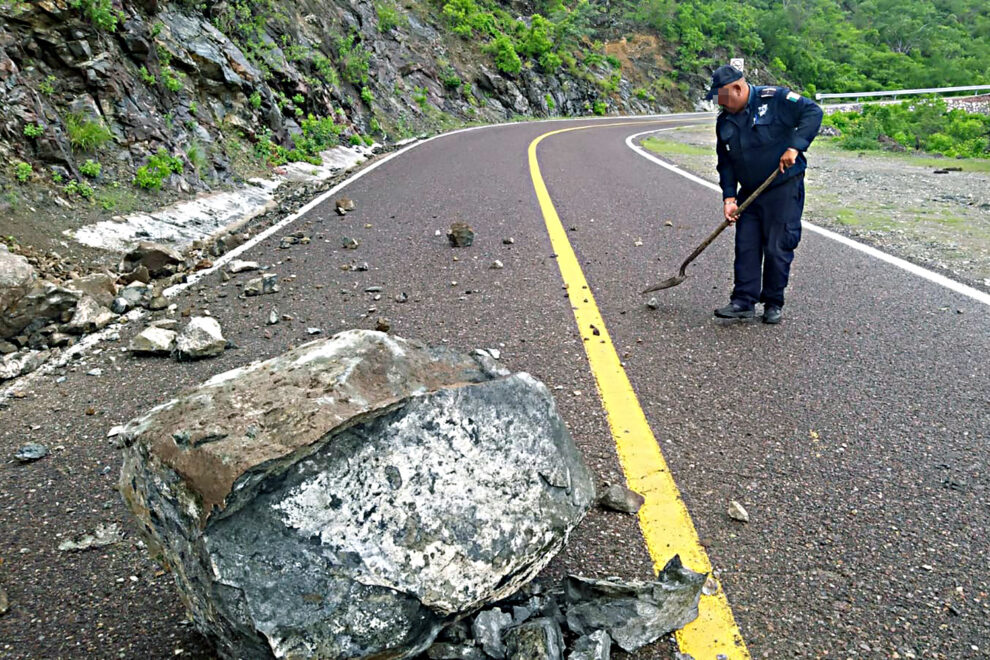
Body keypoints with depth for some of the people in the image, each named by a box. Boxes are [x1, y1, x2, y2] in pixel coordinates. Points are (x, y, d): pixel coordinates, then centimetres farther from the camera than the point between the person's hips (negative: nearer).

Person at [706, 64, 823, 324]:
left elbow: (812, 112, -15)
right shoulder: (724, 121, 8)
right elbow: (725, 163, 10)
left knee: (778, 248, -2)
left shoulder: (775, 99, -9)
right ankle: (743, 301, 8)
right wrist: (729, 198, 0)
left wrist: (795, 147, -25)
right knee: (745, 246, 3)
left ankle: (774, 304, 10)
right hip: (749, 192, 6)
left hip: (784, 188, -6)